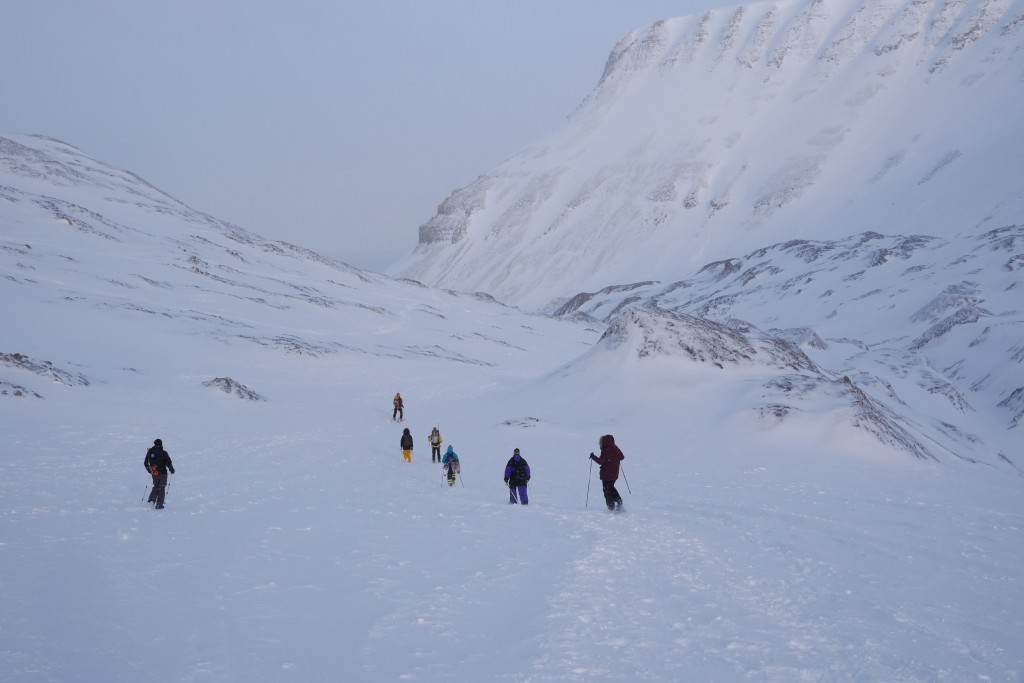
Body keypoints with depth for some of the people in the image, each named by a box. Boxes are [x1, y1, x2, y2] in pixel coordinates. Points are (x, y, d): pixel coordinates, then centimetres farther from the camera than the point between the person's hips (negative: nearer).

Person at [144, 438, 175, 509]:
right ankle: (159, 505, 2)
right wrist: (171, 470, 6)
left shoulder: (149, 452, 1)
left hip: (154, 474, 4)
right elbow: (168, 463, -13)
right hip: (162, 473, -4)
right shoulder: (163, 453, -13)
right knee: (161, 488, 5)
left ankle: (151, 499, 9)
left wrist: (149, 470, 28)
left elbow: (145, 463, 11)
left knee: (156, 487, 25)